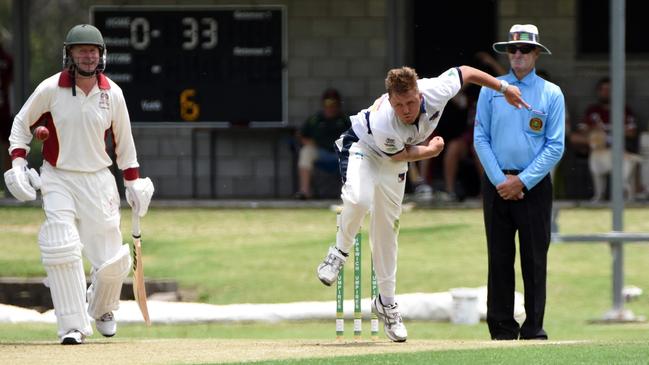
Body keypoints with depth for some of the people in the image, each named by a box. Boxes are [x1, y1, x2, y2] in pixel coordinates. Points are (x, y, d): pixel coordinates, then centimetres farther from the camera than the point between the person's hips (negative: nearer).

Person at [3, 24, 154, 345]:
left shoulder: (112, 93, -1)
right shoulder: (50, 89, -7)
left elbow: (123, 139, 11)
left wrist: (133, 182, 9)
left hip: (97, 180, 2)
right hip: (57, 180, -2)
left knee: (113, 260, -1)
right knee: (62, 249, -19)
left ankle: (101, 308, 32)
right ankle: (73, 326, -12)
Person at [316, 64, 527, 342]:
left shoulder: (436, 91, -32)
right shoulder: (382, 124, -41)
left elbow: (465, 72, -11)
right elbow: (399, 154, -19)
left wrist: (504, 88, -1)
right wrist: (430, 151, -9)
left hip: (392, 169, 5)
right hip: (362, 147, -5)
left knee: (386, 230, 10)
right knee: (359, 200, -36)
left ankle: (386, 302, 22)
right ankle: (340, 252, -8)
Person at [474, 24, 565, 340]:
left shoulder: (551, 94, 3)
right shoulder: (490, 90, 8)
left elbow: (555, 147, -1)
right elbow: (480, 139, 4)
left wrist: (523, 181, -10)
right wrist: (500, 180, -8)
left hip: (534, 185, -1)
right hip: (497, 185, 1)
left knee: (535, 260, -2)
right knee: (499, 258, 2)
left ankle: (534, 329, 2)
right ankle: (502, 330, 5)